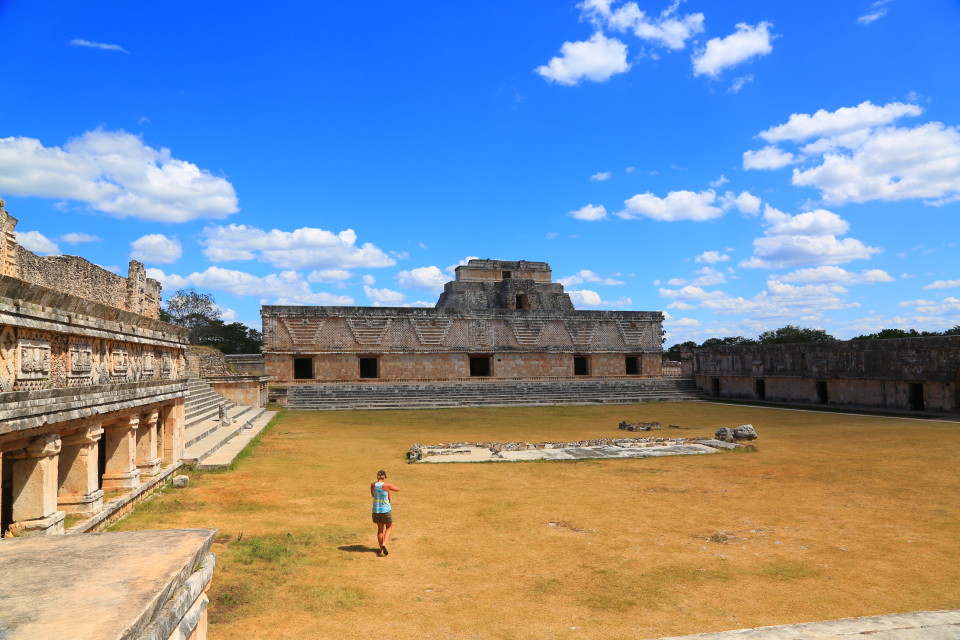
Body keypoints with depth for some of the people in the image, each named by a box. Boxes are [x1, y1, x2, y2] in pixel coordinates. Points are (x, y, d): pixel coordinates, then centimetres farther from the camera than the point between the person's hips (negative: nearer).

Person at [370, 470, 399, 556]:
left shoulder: (373, 485, -5)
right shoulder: (386, 486, -16)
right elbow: (398, 489, 0)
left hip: (376, 510, 4)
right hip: (386, 510, -4)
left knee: (380, 529, 20)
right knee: (389, 527, 18)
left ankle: (381, 550, 22)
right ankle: (384, 544, -3)